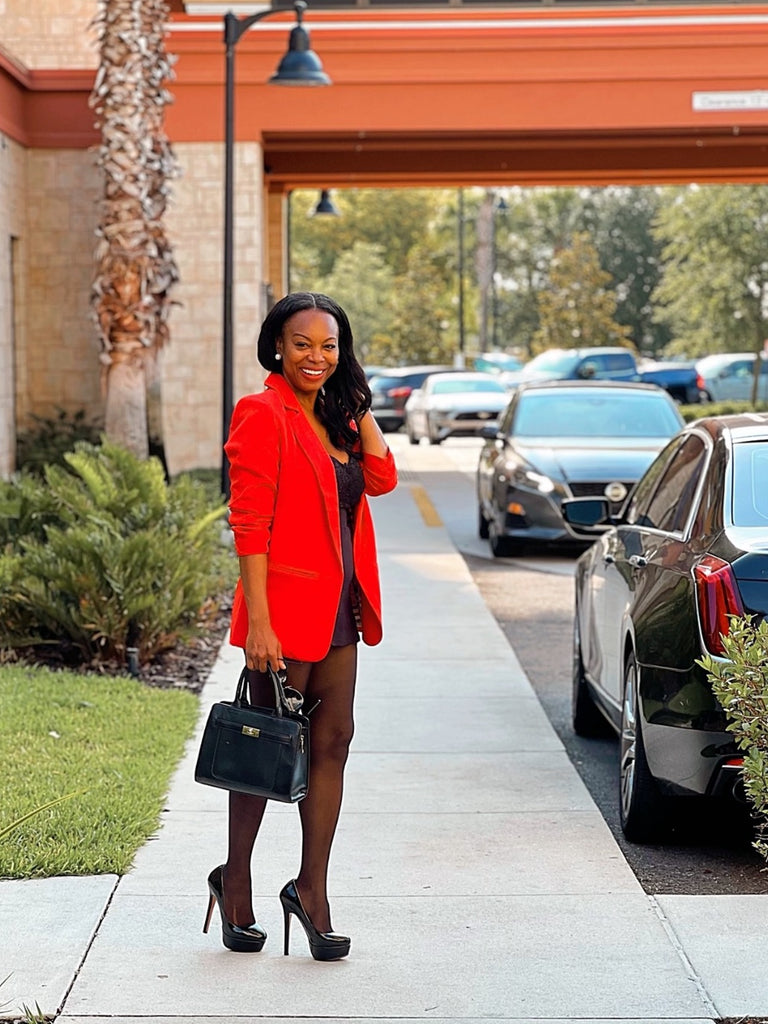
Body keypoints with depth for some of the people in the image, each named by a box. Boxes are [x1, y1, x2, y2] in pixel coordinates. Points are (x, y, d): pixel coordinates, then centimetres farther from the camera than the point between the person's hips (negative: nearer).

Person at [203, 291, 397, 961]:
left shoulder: (335, 417, 15)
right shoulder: (264, 415, -10)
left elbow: (382, 478, 3)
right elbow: (249, 523, -16)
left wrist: (357, 402, 3)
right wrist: (258, 621, -20)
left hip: (338, 606, 8)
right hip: (285, 603, -8)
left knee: (333, 741, 7)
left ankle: (312, 889, 14)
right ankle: (236, 881, 18)